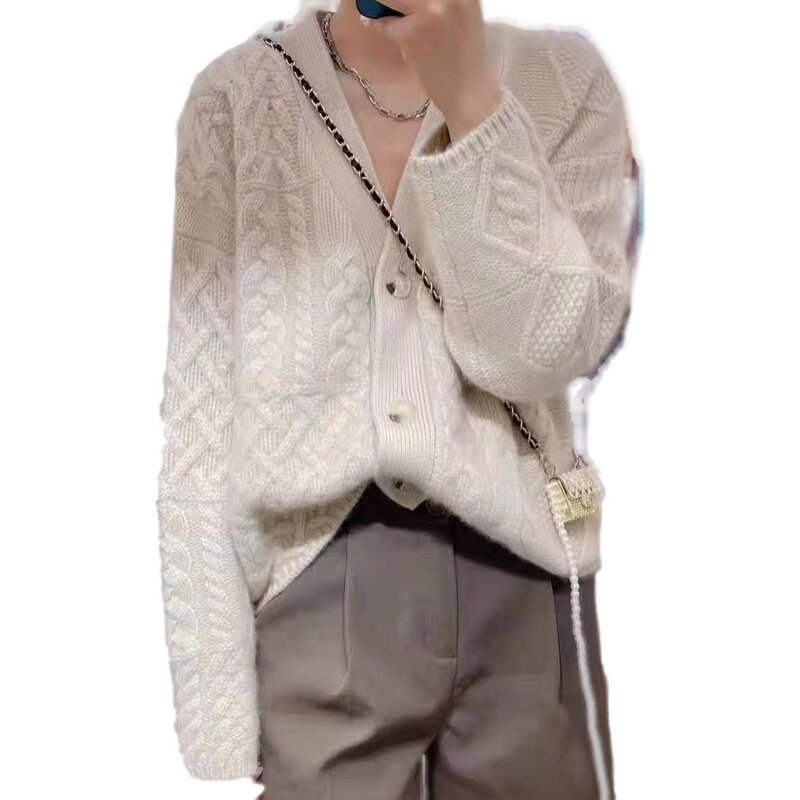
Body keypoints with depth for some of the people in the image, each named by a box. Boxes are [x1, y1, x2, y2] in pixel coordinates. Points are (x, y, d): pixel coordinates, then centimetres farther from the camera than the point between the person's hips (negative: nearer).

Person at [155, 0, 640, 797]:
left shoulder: (565, 81, 1)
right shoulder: (234, 97, -2)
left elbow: (540, 354, -10)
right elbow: (197, 425, -5)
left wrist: (469, 96, -17)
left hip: (518, 594, 2)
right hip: (313, 605, -1)